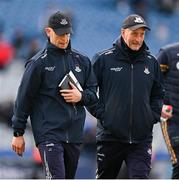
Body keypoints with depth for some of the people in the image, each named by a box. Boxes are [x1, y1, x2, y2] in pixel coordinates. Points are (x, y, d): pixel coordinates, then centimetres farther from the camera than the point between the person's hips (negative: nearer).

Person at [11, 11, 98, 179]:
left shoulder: (82, 61, 12)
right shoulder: (39, 62, -2)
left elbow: (93, 93, 18)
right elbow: (24, 98, 0)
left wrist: (81, 96, -7)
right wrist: (18, 133, 0)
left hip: (74, 133, 5)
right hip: (49, 132, -5)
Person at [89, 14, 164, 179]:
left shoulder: (151, 62, 8)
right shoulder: (104, 59, -3)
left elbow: (158, 94, 20)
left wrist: (153, 116, 6)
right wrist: (101, 114, -6)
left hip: (142, 138, 2)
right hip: (110, 135, -1)